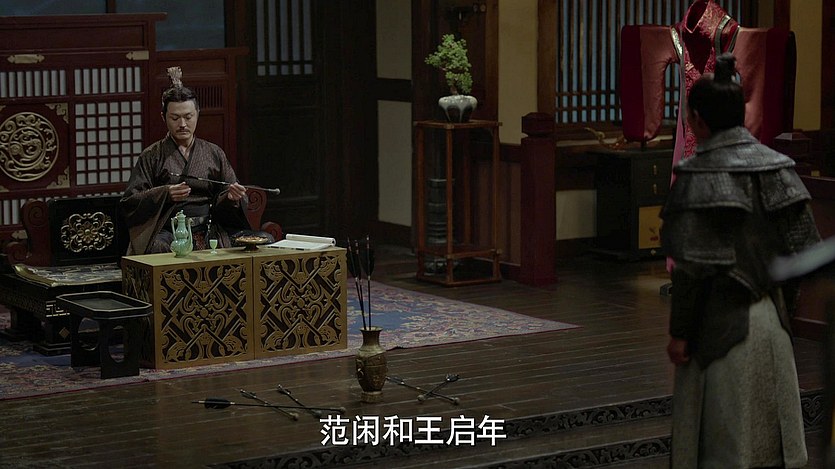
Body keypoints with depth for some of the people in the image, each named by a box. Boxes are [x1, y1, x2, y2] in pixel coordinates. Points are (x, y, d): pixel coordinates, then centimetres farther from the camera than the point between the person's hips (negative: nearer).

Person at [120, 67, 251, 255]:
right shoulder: (152, 156, 9)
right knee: (161, 249, -34)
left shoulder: (214, 153, 16)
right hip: (166, 231, -1)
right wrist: (165, 194, -13)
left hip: (208, 232, 2)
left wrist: (232, 197, -8)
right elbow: (130, 201, 3)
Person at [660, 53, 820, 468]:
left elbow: (695, 266, -16)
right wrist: (781, 305, 15)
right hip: (770, 320, 6)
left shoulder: (699, 176, -14)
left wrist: (679, 333, -9)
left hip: (721, 322, -6)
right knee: (771, 430, 14)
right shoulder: (777, 166, 3)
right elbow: (804, 247, 4)